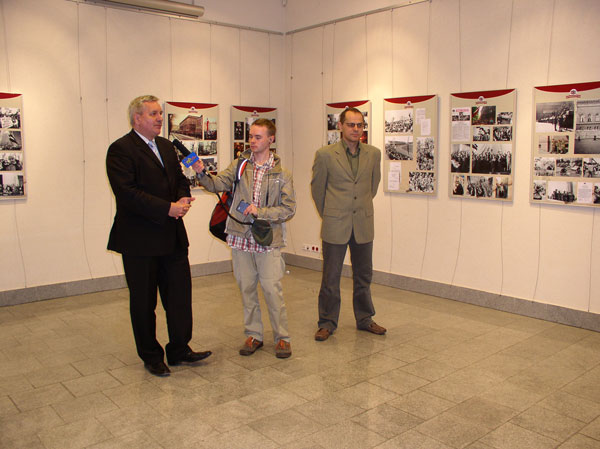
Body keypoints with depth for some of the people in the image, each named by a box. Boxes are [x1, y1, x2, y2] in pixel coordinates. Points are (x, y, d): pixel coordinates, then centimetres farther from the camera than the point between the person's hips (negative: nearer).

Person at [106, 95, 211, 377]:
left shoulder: (166, 147, 13)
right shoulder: (120, 150, -11)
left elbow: (180, 180, 17)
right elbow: (126, 193, -21)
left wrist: (182, 200, -6)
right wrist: (167, 209, -21)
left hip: (172, 236, 7)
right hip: (139, 240, -7)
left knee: (180, 294, 10)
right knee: (143, 302, 8)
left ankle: (179, 350, 24)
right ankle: (151, 357, 24)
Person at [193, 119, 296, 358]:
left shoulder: (282, 174, 0)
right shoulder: (239, 165, 6)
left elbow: (289, 209, -4)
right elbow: (218, 184, -7)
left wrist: (260, 211, -15)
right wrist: (202, 174, -27)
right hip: (240, 237, 3)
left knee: (272, 289, -2)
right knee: (246, 288, 11)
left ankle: (282, 337, 14)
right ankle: (253, 335, 26)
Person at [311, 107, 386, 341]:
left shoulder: (373, 154, 3)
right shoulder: (325, 155, -6)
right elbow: (317, 188, 6)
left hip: (363, 225, 3)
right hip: (335, 226, -3)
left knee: (363, 275, 14)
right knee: (330, 277, 4)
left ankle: (364, 319, 30)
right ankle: (327, 323, 19)